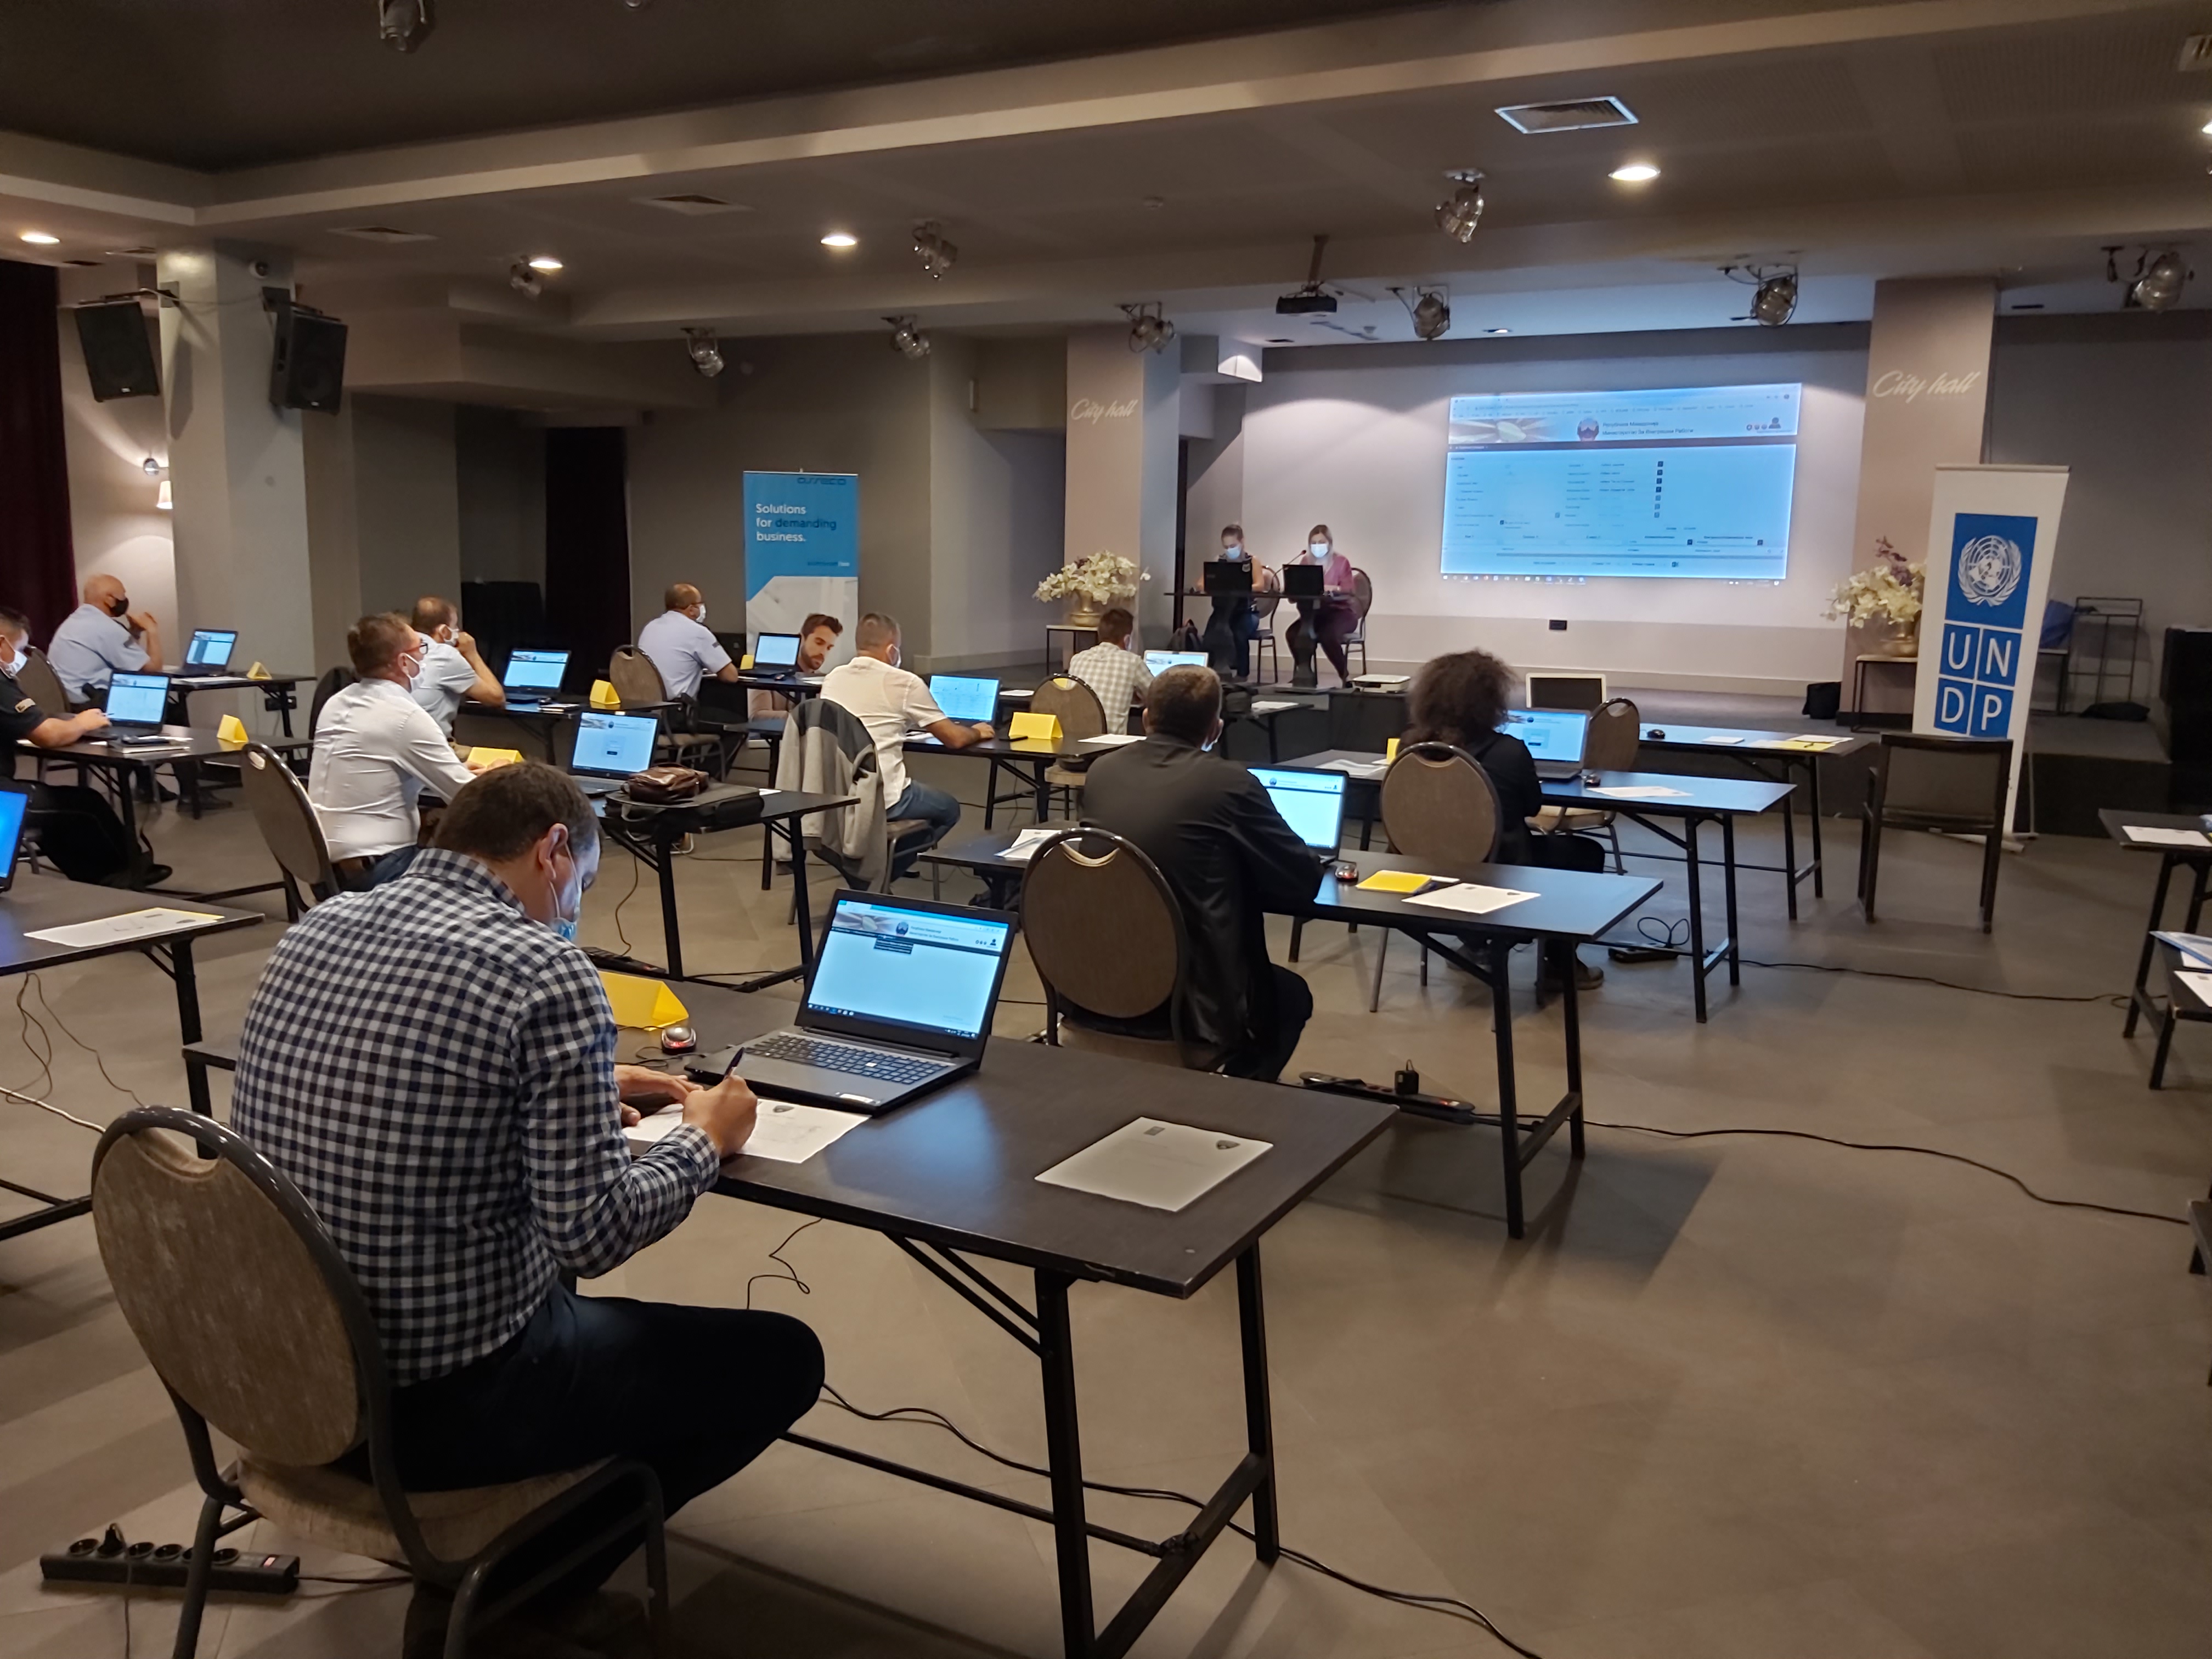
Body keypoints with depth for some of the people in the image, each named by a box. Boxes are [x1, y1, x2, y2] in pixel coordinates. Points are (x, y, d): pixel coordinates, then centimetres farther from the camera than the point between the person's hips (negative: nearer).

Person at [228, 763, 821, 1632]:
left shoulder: (313, 930, 2)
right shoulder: (545, 972, -21)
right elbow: (592, 1237, -20)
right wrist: (703, 1140, -2)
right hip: (442, 1403, -8)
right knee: (782, 1357, 9)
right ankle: (517, 1578, 15)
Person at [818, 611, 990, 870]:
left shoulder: (834, 678, 11)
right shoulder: (905, 682, -6)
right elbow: (954, 739, 0)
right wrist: (977, 732, 21)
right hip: (879, 799, -6)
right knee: (948, 809, 22)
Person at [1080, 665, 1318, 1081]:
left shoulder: (1101, 770, 2)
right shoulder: (1229, 782, -13)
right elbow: (1305, 881, -3)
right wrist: (1236, 875, 15)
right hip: (1192, 1000, -6)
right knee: (1292, 995, 27)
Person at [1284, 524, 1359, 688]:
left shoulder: (1341, 562, -4)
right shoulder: (1306, 561, 9)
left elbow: (1347, 591, -15)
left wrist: (1327, 588, -34)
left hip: (1341, 611, -4)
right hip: (1315, 611, 4)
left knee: (1327, 635, -35)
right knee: (1293, 633, -24)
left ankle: (1345, 676, -17)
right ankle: (1304, 672, -5)